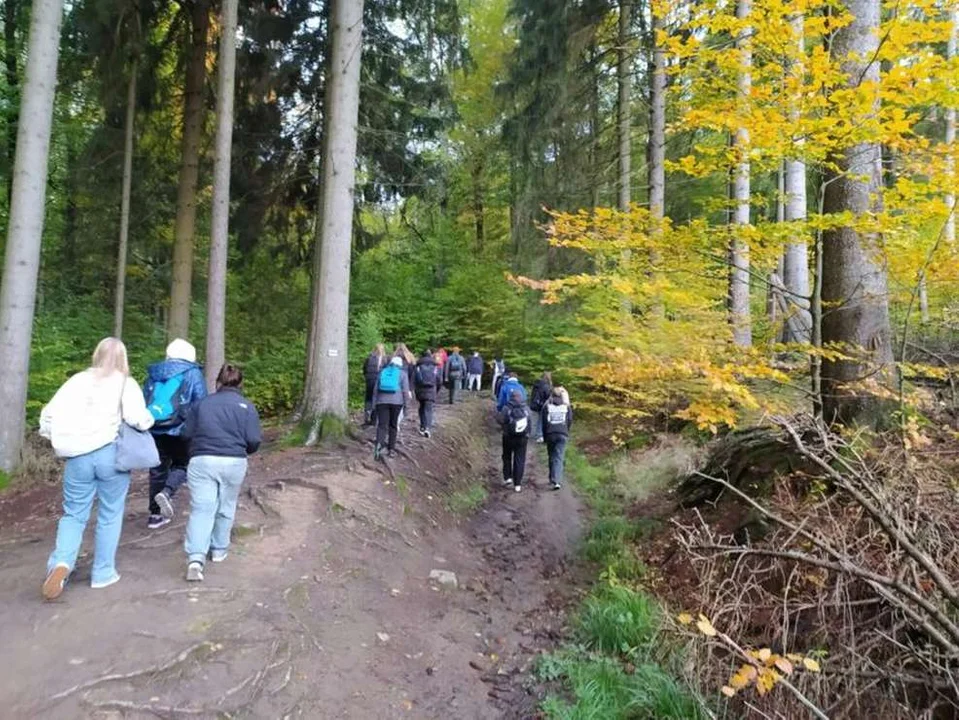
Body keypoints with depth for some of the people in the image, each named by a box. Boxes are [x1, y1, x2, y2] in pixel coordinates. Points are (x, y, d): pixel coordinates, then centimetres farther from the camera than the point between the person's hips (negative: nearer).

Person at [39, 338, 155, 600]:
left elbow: (50, 413, 4)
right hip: (111, 454, -2)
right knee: (110, 515, 11)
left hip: (78, 457, 2)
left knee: (74, 514, 14)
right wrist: (149, 420, 6)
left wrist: (58, 440, 17)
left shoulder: (78, 380, 9)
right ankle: (103, 573, 18)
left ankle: (61, 563, -8)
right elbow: (138, 418, -15)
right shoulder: (125, 383, 0)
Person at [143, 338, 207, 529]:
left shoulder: (153, 373, 14)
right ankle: (167, 492, -13)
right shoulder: (193, 374, 0)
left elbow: (144, 401, 17)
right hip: (178, 429, -4)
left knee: (158, 469, 15)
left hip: (153, 430, 4)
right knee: (182, 465, 14)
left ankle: (155, 514, 19)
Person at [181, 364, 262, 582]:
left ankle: (196, 558, -16)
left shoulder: (201, 403, 10)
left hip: (201, 461, 1)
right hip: (233, 462, 0)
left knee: (201, 509, -1)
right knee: (225, 508, 17)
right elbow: (254, 441, -4)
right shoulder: (246, 406, 4)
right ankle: (219, 550, 29)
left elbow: (186, 434, 8)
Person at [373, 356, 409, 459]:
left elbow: (376, 388, 15)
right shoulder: (402, 373, 8)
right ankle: (391, 449, 14)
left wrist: (375, 402, 18)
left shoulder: (382, 372, 15)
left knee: (382, 425, -4)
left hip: (382, 401, 1)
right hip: (397, 401, -1)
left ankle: (379, 444, -29)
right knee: (393, 425, 10)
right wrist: (405, 403, 6)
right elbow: (405, 390, -1)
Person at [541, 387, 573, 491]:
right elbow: (570, 421, 4)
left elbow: (543, 422, 2)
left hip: (550, 434, 0)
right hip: (562, 434, 0)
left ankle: (553, 479, 22)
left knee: (552, 457, 15)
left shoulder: (546, 407, 2)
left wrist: (545, 436, 12)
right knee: (559, 458, -2)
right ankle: (557, 481, -14)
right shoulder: (567, 407, 4)